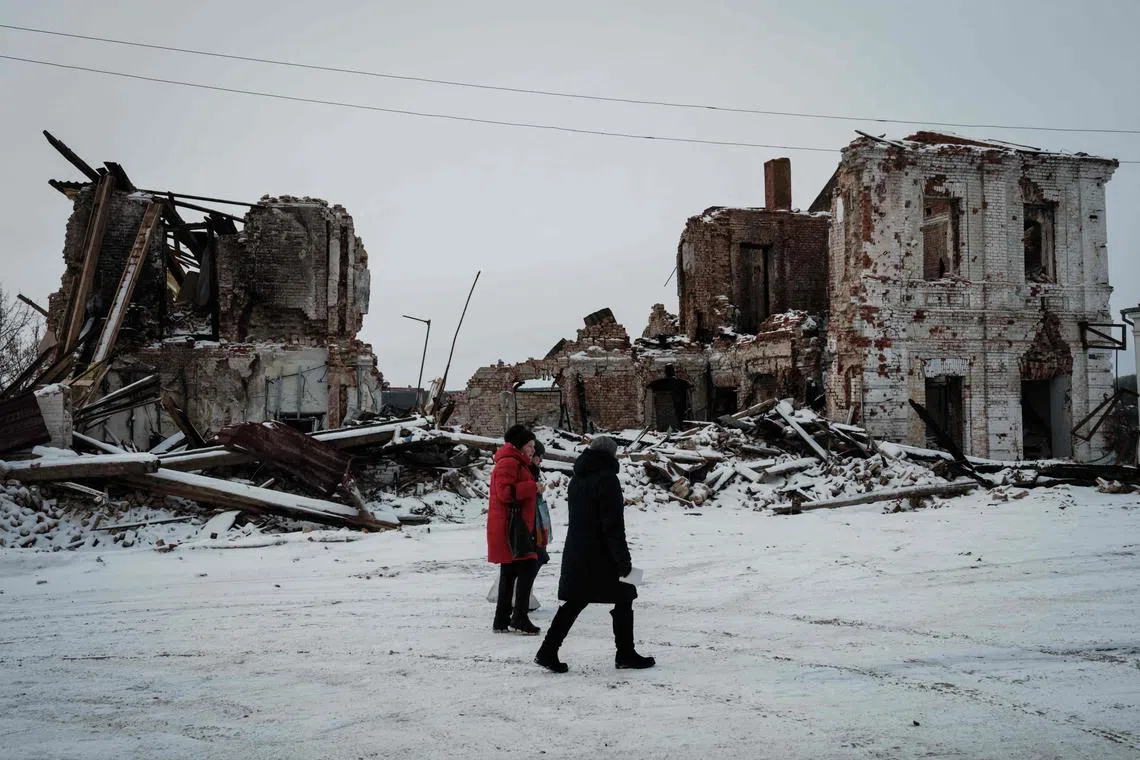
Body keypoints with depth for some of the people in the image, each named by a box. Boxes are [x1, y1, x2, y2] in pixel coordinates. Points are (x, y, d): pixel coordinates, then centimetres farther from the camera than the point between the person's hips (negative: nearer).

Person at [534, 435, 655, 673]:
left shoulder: (576, 479, 12)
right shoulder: (607, 479, -15)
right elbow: (614, 524, -18)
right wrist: (623, 559, -16)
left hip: (575, 553, 8)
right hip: (602, 555, -8)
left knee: (574, 602, 11)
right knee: (623, 599, 7)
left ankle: (548, 651, 5)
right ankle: (625, 654, 15)